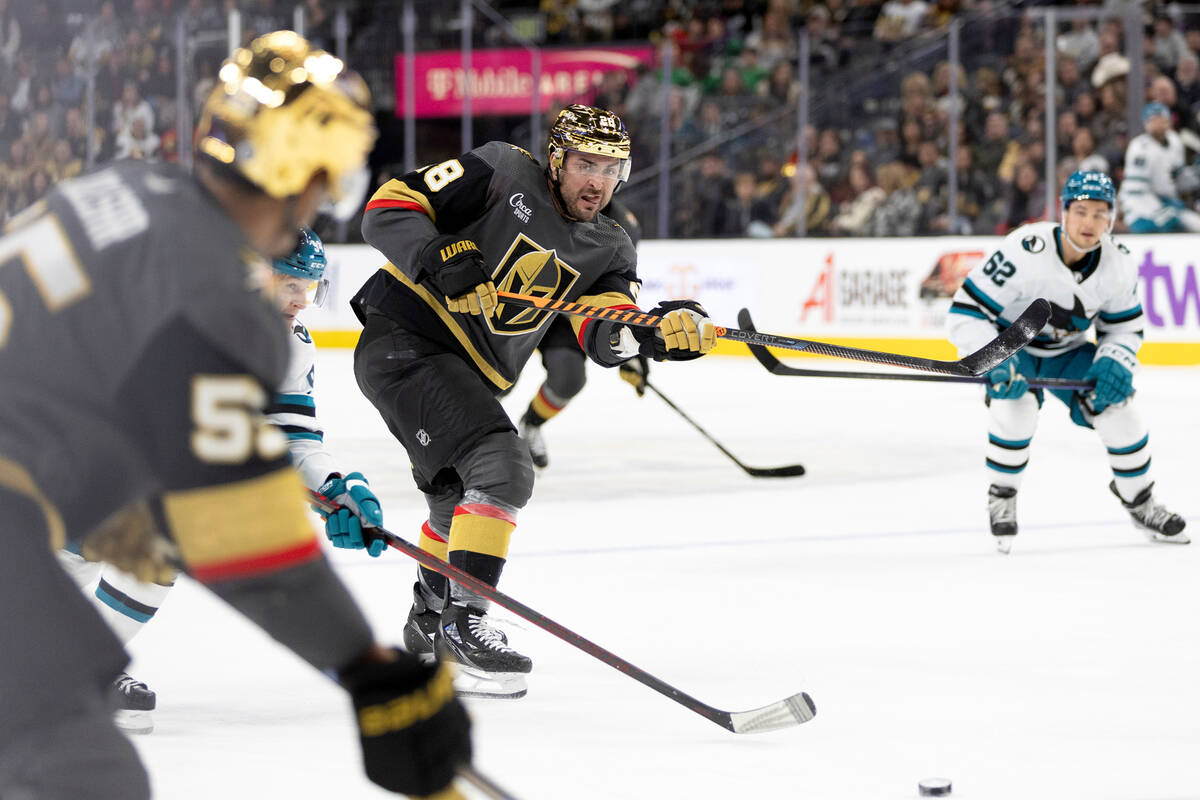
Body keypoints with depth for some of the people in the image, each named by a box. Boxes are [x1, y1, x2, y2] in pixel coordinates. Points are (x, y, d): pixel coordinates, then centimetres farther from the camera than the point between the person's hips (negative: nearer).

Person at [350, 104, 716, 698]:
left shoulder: (608, 248, 7)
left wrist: (660, 331, -30)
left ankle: (428, 623, 50)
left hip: (470, 375, 9)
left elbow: (604, 334, -10)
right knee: (502, 469, -22)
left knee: (463, 495, 25)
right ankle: (463, 625, -18)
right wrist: (437, 256, -31)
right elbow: (389, 208, -14)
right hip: (404, 338, -9)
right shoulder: (504, 174, -11)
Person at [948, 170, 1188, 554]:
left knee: (1117, 406, -11)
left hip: (1066, 350, 4)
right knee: (1017, 404, -32)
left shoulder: (1119, 265, -17)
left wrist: (1115, 362, -22)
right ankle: (1001, 495, -6)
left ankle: (1139, 499, 15)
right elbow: (965, 314, -31)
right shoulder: (1024, 252, -34)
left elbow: (1124, 326, 0)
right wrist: (997, 363, -42)